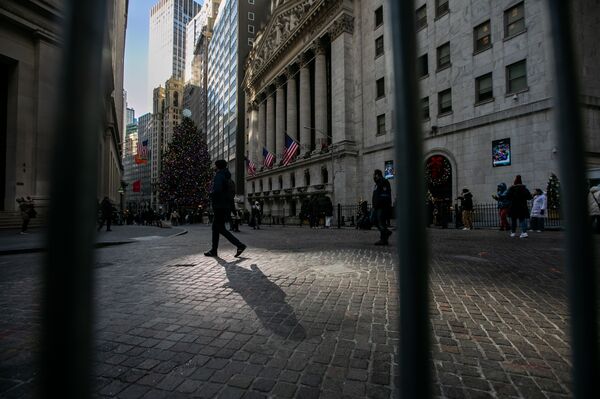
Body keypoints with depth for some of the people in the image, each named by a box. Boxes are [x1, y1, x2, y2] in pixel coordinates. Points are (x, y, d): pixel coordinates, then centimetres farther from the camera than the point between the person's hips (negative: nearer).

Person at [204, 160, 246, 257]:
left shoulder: (219, 175, -10)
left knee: (221, 228, -6)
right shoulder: (227, 177, 19)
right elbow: (232, 193, 19)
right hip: (227, 206, 9)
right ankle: (214, 250, 18)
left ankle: (240, 245, -11)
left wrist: (211, 193, -5)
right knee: (215, 227, 14)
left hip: (220, 206, -9)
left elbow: (217, 190, -26)